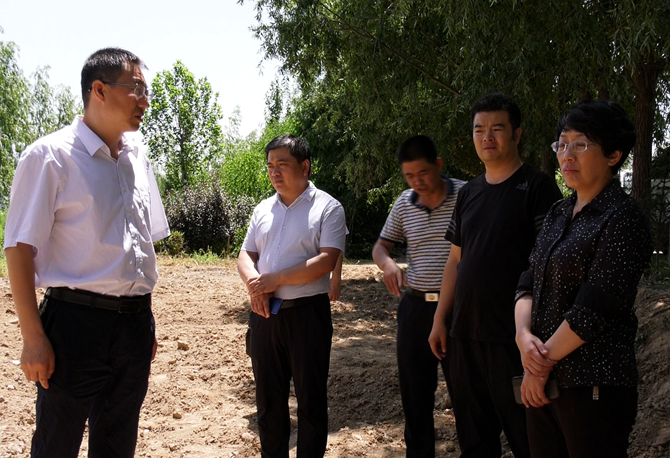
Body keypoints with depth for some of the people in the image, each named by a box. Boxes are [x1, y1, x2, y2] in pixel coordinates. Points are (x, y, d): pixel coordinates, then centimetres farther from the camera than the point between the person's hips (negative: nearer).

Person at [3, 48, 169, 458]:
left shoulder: (138, 159, 11)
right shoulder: (51, 156, -9)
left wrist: (146, 318, 14)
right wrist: (33, 338, -14)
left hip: (134, 324, 6)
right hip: (76, 321, -6)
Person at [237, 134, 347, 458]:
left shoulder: (327, 208, -4)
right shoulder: (263, 209, 13)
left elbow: (327, 260, -15)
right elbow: (246, 255, 13)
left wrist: (276, 279, -16)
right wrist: (254, 284, -10)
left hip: (307, 312, -5)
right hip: (264, 313, 5)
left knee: (311, 399, 5)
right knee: (268, 397, 13)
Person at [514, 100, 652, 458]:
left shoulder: (621, 219, -11)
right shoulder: (559, 214, 13)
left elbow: (592, 310, -17)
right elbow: (528, 284, 9)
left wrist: (544, 362, -12)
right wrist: (523, 334, -9)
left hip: (594, 387, -7)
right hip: (543, 380, 7)